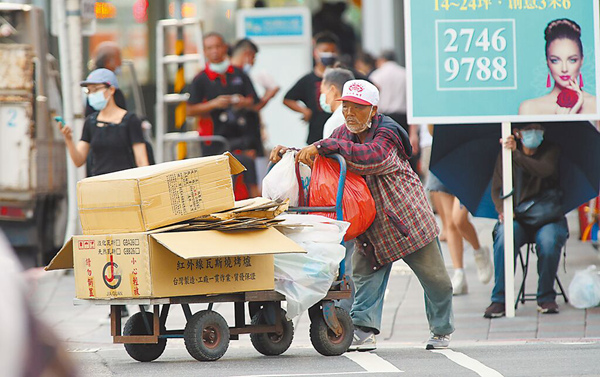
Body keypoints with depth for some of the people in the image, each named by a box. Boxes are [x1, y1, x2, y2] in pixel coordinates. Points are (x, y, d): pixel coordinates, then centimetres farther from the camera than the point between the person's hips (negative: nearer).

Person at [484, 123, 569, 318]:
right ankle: (499, 299, -27)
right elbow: (497, 189, 5)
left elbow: (545, 170, -20)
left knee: (548, 241, -35)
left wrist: (516, 155, -30)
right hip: (517, 217, 1)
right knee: (504, 237, -33)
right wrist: (503, 210, -16)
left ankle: (546, 297, -14)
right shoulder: (505, 156, 7)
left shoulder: (551, 151, 2)